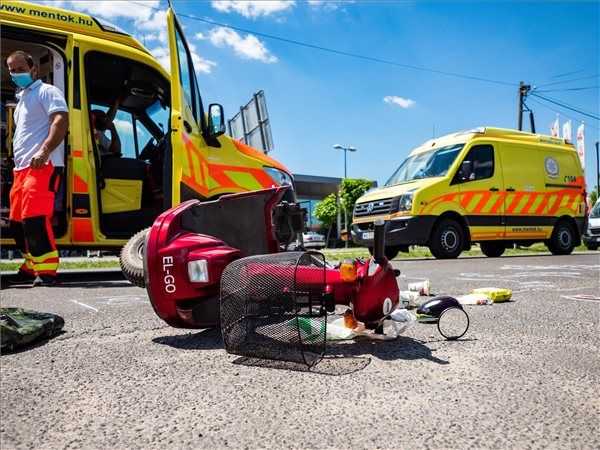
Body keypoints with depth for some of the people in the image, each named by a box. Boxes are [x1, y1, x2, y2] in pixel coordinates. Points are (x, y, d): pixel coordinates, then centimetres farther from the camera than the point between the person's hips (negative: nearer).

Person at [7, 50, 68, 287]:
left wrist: (44, 151, -26)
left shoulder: (46, 91, 1)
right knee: (17, 221, 12)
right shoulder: (22, 98, 28)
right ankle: (31, 266, 24)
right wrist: (18, 162, 23)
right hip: (22, 168, 10)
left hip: (42, 166, -10)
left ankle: (46, 270, -17)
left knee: (34, 218, -20)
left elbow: (61, 120, -16)